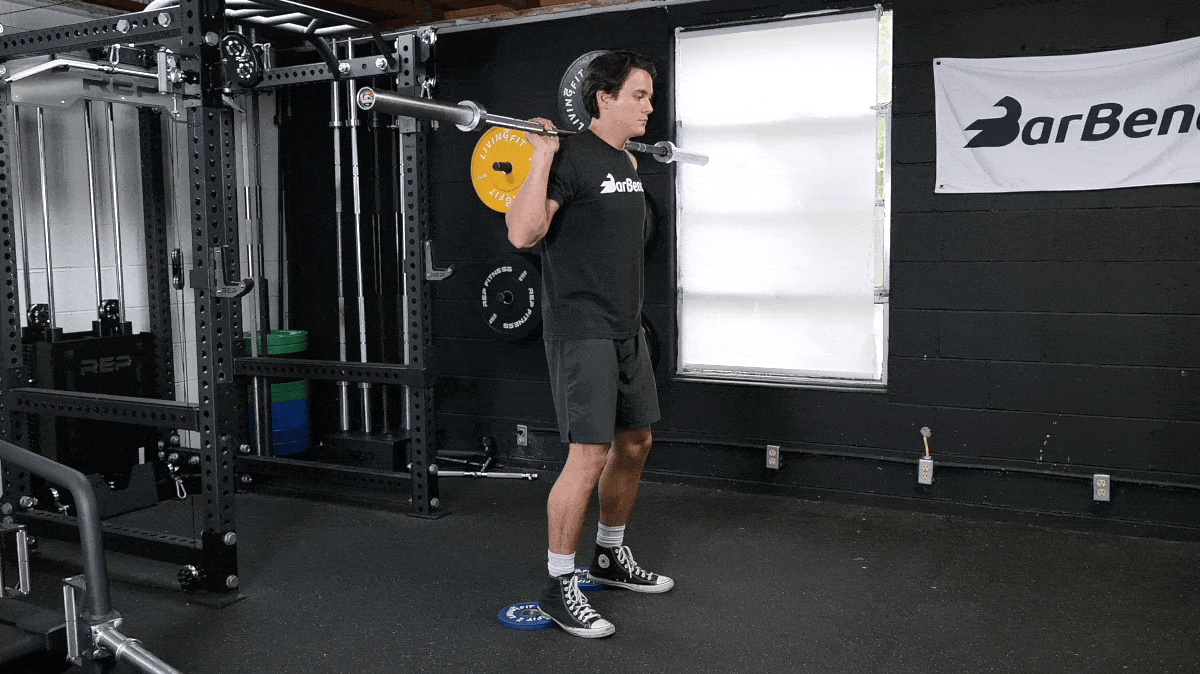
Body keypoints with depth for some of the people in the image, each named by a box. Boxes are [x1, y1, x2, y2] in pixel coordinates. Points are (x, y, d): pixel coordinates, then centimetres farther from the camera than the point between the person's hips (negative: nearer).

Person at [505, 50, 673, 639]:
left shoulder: (625, 163, 13)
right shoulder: (572, 158, -14)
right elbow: (523, 233, -24)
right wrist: (542, 157, -26)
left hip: (626, 329, 9)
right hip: (581, 331, -9)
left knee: (635, 443, 16)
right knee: (590, 454, -10)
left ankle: (611, 557, 33)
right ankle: (559, 586, 4)